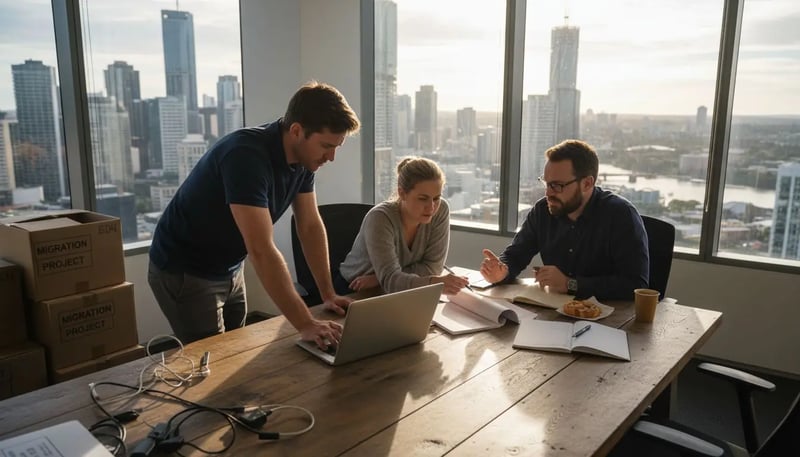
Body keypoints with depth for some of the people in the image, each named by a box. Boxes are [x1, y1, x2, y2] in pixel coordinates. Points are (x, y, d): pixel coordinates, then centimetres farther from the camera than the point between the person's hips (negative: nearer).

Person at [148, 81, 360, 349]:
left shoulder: (304, 157, -8)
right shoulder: (246, 155, -32)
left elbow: (310, 226, 0)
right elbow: (261, 250, -37)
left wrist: (328, 294, -4)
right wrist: (305, 324, -37)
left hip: (230, 270, 7)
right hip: (183, 273, -7)